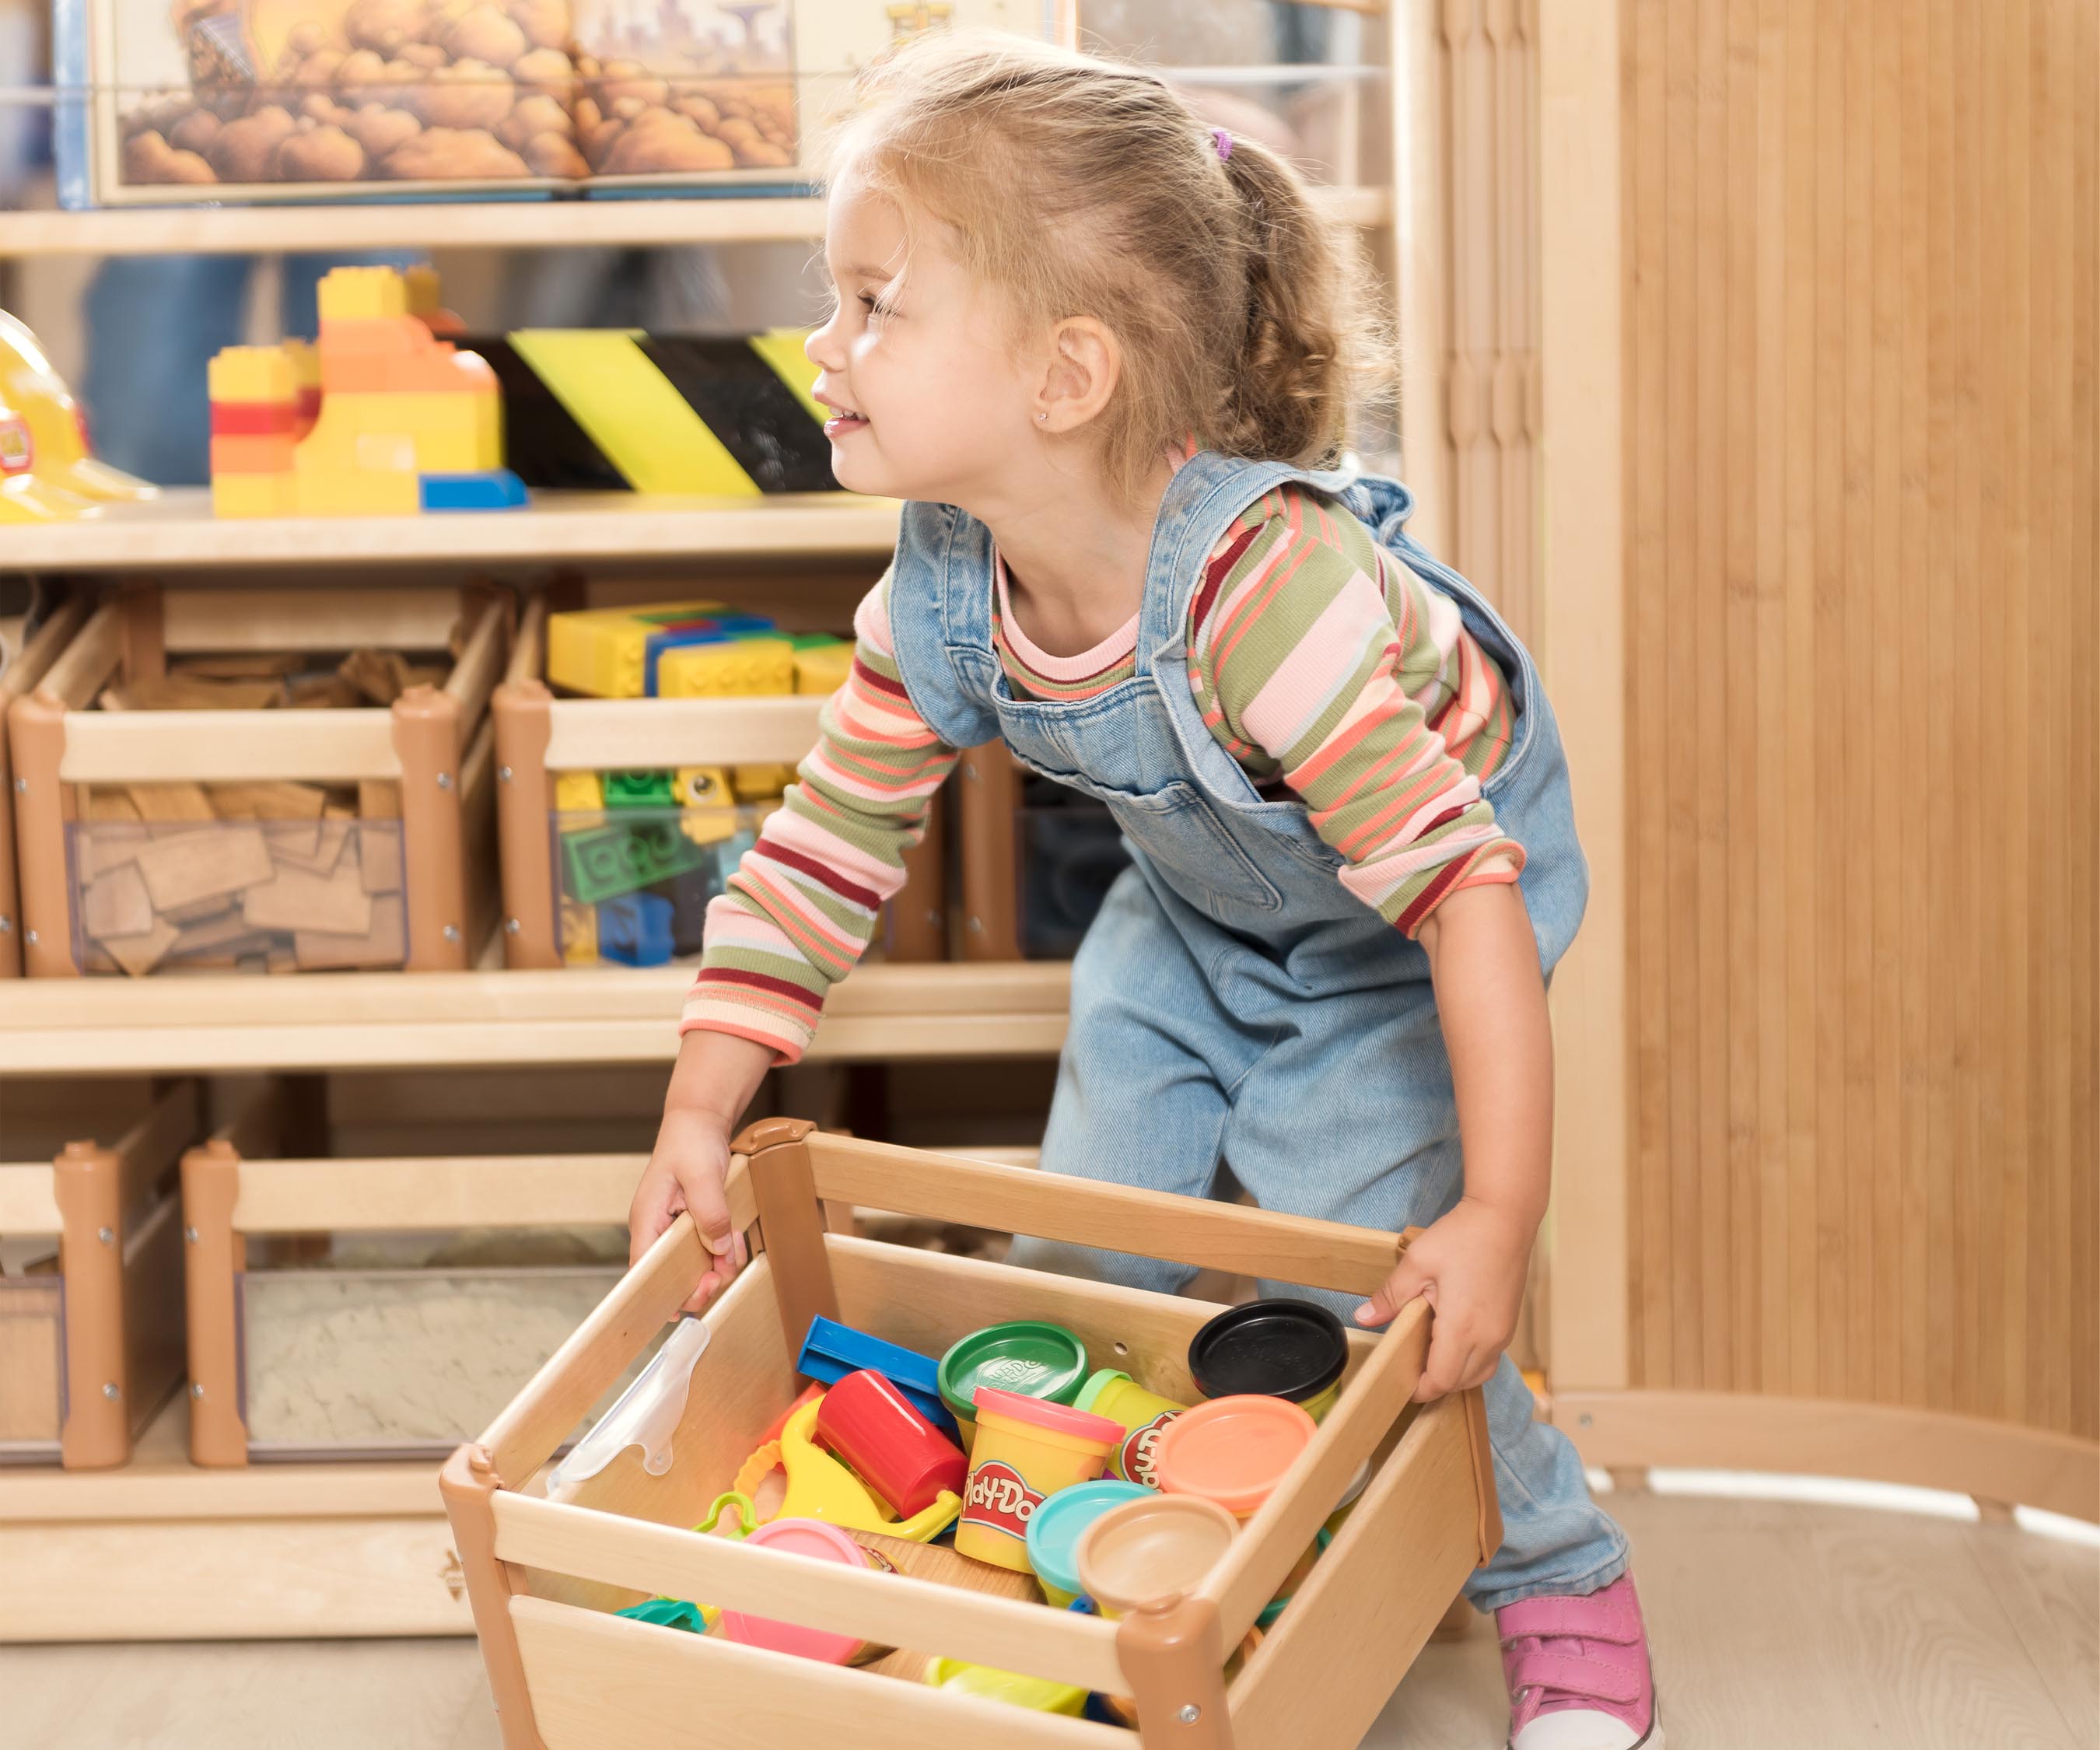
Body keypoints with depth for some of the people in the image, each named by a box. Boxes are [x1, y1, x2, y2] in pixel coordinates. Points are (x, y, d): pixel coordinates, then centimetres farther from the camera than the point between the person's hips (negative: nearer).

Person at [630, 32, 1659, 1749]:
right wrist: (698, 1122, -11)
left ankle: (1560, 1581, 12)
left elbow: (1464, 887, -42)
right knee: (1090, 1226, 4)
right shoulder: (941, 599, -21)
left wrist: (1498, 1215, -42)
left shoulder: (1265, 588, -43)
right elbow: (822, 851, -9)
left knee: (1358, 1276, -12)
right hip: (1195, 906, 6)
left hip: (1398, 928, -6)